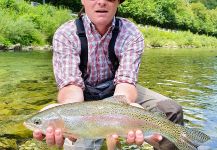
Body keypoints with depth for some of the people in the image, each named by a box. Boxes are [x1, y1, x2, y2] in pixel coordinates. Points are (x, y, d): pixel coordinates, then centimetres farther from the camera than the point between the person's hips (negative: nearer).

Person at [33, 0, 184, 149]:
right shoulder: (65, 34, -17)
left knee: (172, 111, -16)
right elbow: (71, 84, -28)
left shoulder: (131, 34, -14)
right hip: (86, 97, -1)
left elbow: (126, 81, -26)